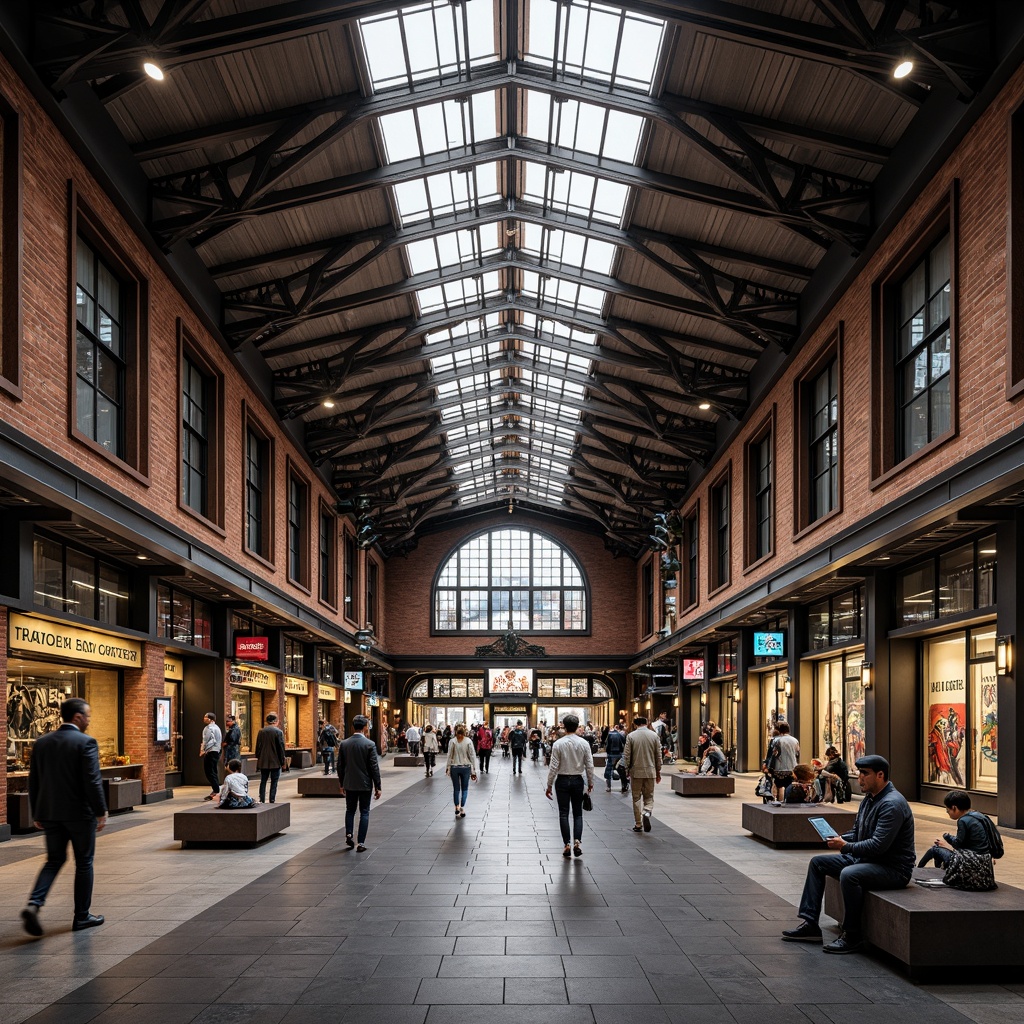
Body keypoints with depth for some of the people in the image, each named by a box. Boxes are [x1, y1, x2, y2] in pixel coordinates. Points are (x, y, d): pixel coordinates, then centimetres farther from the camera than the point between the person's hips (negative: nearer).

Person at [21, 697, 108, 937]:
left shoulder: (42, 742, 5)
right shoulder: (86, 743, -14)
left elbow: (33, 781, 9)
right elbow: (92, 781, -17)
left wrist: (37, 813, 17)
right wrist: (101, 813, -9)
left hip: (50, 813, 5)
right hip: (79, 813, -5)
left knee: (54, 860, 15)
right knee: (84, 863, 9)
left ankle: (34, 903, -6)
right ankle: (82, 916, 15)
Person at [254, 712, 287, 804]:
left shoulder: (261, 731, 4)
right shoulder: (278, 732, -10)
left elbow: (258, 747, 9)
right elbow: (281, 748, -9)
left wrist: (258, 758, 18)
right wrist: (282, 762, -1)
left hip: (263, 762, 4)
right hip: (275, 762, -4)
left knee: (263, 781, 10)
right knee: (274, 782, 2)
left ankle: (262, 800, 7)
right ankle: (272, 801, -1)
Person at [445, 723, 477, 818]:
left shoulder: (452, 741, -8)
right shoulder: (468, 741, -8)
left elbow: (450, 755, -6)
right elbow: (472, 756, -5)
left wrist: (447, 767, 5)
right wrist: (473, 770, 2)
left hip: (454, 767, 0)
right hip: (466, 767, 0)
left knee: (456, 789, 13)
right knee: (465, 789, 11)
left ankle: (457, 807, 8)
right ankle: (462, 808, 3)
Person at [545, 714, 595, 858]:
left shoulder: (558, 743, -10)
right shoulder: (584, 743, -5)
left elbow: (554, 767, -10)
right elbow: (589, 766, -2)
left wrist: (549, 785, -2)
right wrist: (590, 782, 12)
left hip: (562, 781, -2)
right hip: (578, 780, 2)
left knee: (563, 813, 6)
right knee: (578, 813, 11)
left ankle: (567, 845, 4)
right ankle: (577, 841, -6)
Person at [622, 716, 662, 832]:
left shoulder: (631, 736, -5)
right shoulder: (654, 735, 0)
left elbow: (626, 756, -4)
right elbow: (658, 756, 3)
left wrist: (627, 770, 9)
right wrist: (658, 772, 12)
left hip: (636, 771, -1)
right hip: (650, 772, 1)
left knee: (637, 798, 9)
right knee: (649, 796, 11)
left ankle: (638, 825, 12)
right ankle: (647, 813, -18)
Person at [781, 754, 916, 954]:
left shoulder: (892, 804, -21)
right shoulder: (869, 799, 10)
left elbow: (878, 845, -29)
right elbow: (856, 833, 18)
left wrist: (845, 847, -22)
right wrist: (838, 839, -2)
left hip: (893, 868, -11)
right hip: (866, 859, 11)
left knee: (849, 874, -36)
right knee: (817, 862, 9)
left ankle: (852, 936, -20)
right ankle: (810, 924, 5)